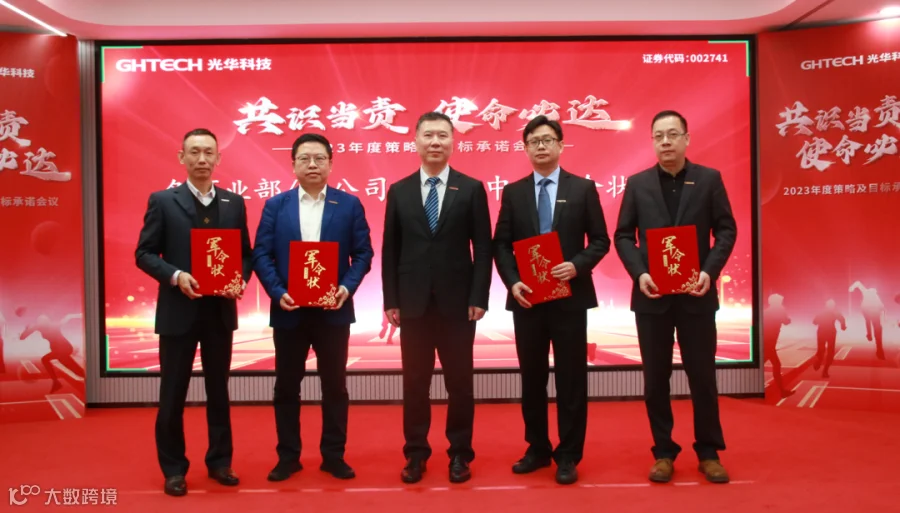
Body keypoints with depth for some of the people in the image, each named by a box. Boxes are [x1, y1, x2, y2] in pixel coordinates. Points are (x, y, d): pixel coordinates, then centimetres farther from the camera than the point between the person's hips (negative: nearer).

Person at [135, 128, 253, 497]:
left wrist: (240, 279, -11)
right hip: (178, 311, -2)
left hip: (220, 311, 3)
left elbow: (246, 253, 8)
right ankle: (174, 469, 22)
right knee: (173, 394, 7)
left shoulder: (234, 203, 5)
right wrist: (175, 276, -19)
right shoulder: (162, 201, -2)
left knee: (219, 391, 13)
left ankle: (219, 461, 26)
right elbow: (144, 254, -3)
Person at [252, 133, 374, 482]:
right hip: (289, 310, 1)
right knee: (286, 386, 9)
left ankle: (333, 455, 22)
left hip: (333, 310, 0)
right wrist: (278, 293, -14)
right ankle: (288, 457, 23)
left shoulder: (349, 205, 3)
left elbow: (363, 253, 0)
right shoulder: (275, 206, 5)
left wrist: (347, 287, -15)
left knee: (335, 385, 8)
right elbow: (261, 255, 1)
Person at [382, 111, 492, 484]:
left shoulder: (472, 189, 3)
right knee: (414, 382, 8)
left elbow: (483, 247, -1)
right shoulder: (399, 191, 7)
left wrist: (479, 297, -8)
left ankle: (460, 454, 21)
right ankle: (416, 453, 22)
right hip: (413, 302, 1)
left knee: (459, 381, 7)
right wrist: (391, 300, 0)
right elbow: (390, 251, 6)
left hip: (457, 302, -1)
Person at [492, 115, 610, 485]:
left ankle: (568, 456, 16)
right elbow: (501, 245, 5)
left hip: (570, 297, -2)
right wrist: (512, 282, -10)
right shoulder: (513, 192, 7)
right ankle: (537, 449, 26)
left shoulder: (583, 188, 3)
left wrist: (577, 266, -16)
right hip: (526, 298, 2)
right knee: (532, 378, 11)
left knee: (570, 379, 4)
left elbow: (600, 241, 2)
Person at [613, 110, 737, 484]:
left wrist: (710, 271, -14)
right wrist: (639, 273, -12)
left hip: (696, 294, -1)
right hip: (652, 295, 1)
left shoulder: (709, 179, 3)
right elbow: (623, 235, 3)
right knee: (656, 379, 7)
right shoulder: (637, 184, 4)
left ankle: (708, 452, 22)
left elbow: (726, 230, 1)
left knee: (702, 375, 6)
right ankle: (663, 452, 20)